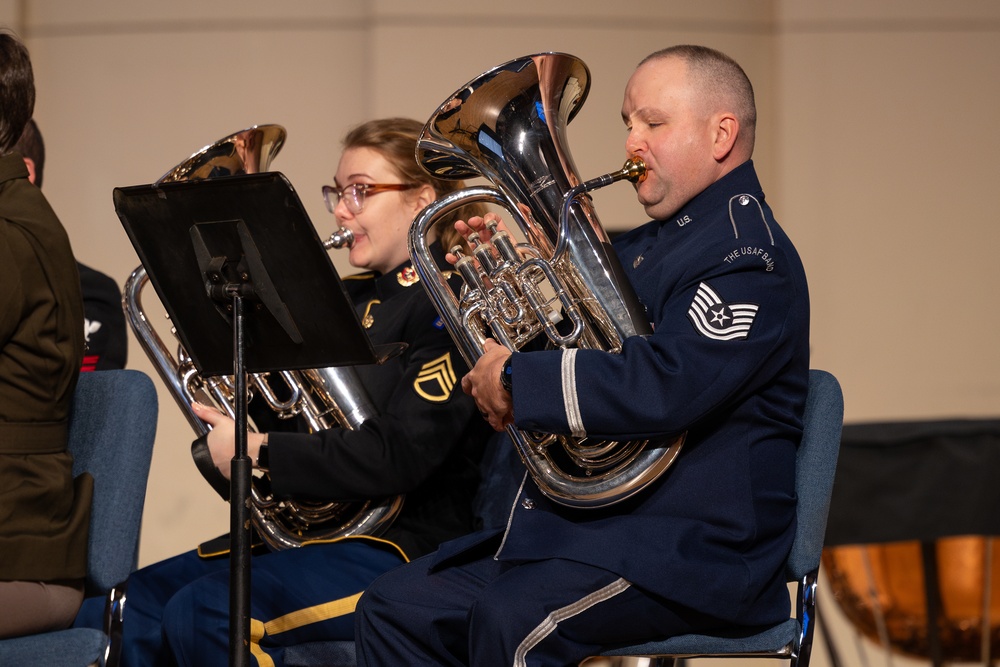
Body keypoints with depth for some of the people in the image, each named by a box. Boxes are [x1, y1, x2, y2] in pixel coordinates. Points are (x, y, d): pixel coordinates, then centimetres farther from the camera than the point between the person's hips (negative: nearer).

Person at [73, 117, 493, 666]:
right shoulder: (352, 301, 19)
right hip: (315, 532, 8)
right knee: (106, 620, -10)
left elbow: (397, 459, -19)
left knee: (204, 612, -32)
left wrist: (260, 451, -16)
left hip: (399, 549, -8)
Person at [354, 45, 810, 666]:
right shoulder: (647, 246, 21)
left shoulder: (747, 254, -12)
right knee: (395, 609, -2)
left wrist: (516, 380, -19)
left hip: (692, 552, -10)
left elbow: (666, 386, -27)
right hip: (575, 522, 10)